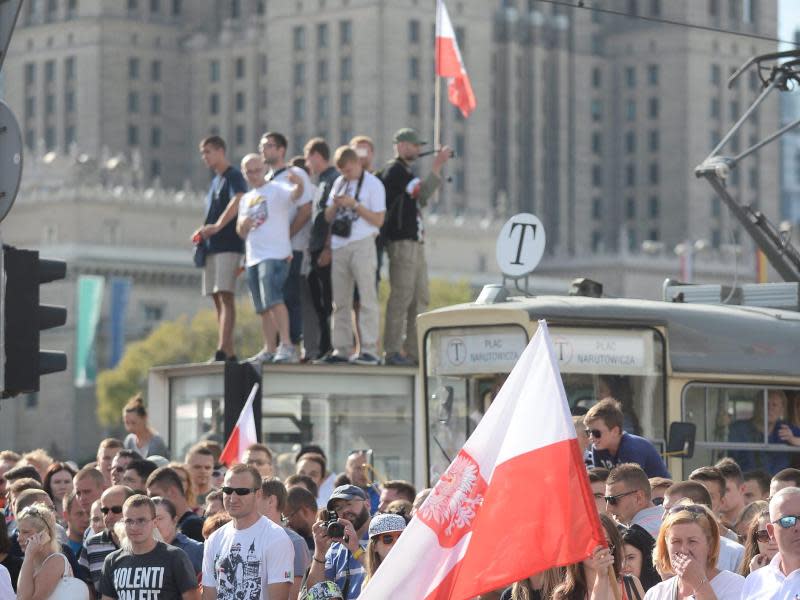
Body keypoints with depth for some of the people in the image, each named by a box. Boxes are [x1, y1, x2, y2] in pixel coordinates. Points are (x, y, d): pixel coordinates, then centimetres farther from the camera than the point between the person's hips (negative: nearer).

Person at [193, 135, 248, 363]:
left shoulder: (234, 177, -6)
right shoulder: (215, 180, 22)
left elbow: (238, 200, -25)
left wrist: (217, 226, -33)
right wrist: (202, 232, 10)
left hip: (228, 245, -9)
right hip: (211, 247, 9)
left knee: (225, 295, -15)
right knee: (218, 299, 7)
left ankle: (222, 351, -22)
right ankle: (229, 353, 9)